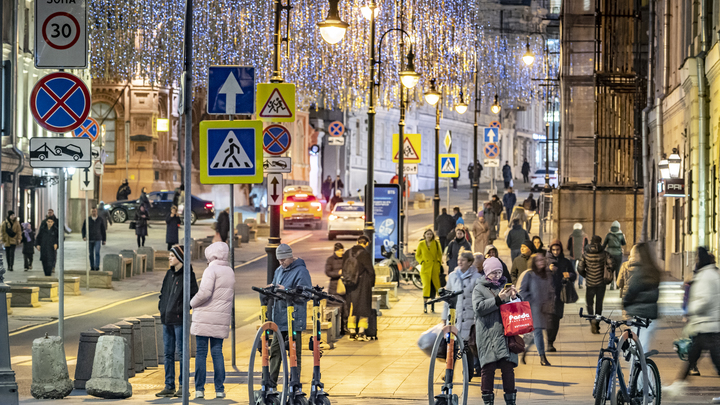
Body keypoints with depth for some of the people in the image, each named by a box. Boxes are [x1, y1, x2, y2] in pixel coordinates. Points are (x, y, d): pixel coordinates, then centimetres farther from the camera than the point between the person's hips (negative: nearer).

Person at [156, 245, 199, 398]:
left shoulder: (188, 275, -9)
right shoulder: (170, 274, 14)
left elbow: (194, 295, -14)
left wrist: (182, 309, -15)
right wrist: (161, 306, 11)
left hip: (179, 319, -8)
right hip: (166, 318, 8)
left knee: (181, 352, -3)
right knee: (168, 353, 8)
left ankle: (183, 386, 3)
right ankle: (169, 386, 12)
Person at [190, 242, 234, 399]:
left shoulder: (211, 270, -9)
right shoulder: (230, 272, 14)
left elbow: (205, 292, -19)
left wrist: (193, 303, -4)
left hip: (205, 318, -6)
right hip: (222, 319, 6)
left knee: (201, 353, -1)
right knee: (217, 352, 8)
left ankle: (199, 389, -2)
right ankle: (219, 389, 3)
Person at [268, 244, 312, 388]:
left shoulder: (301, 271, -7)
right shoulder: (279, 271, 18)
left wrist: (286, 290, -22)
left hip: (294, 319, -7)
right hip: (279, 318, 7)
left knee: (294, 352, -3)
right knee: (275, 350, 8)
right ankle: (271, 383, 14)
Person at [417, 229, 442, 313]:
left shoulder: (436, 243, 3)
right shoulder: (421, 244, 2)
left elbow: (440, 254, 14)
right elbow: (417, 255, 13)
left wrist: (439, 262, 3)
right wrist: (421, 261, -2)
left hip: (435, 267, 1)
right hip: (425, 267, -1)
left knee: (434, 286, 6)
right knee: (426, 285, -12)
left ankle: (432, 305, 18)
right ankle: (425, 305, -9)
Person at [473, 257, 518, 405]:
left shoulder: (505, 286, 17)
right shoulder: (479, 289, 7)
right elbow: (479, 307, -9)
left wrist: (514, 297, -3)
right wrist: (498, 299, -17)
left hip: (505, 334, 3)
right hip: (487, 336, -2)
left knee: (508, 367, -2)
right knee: (488, 368, -4)